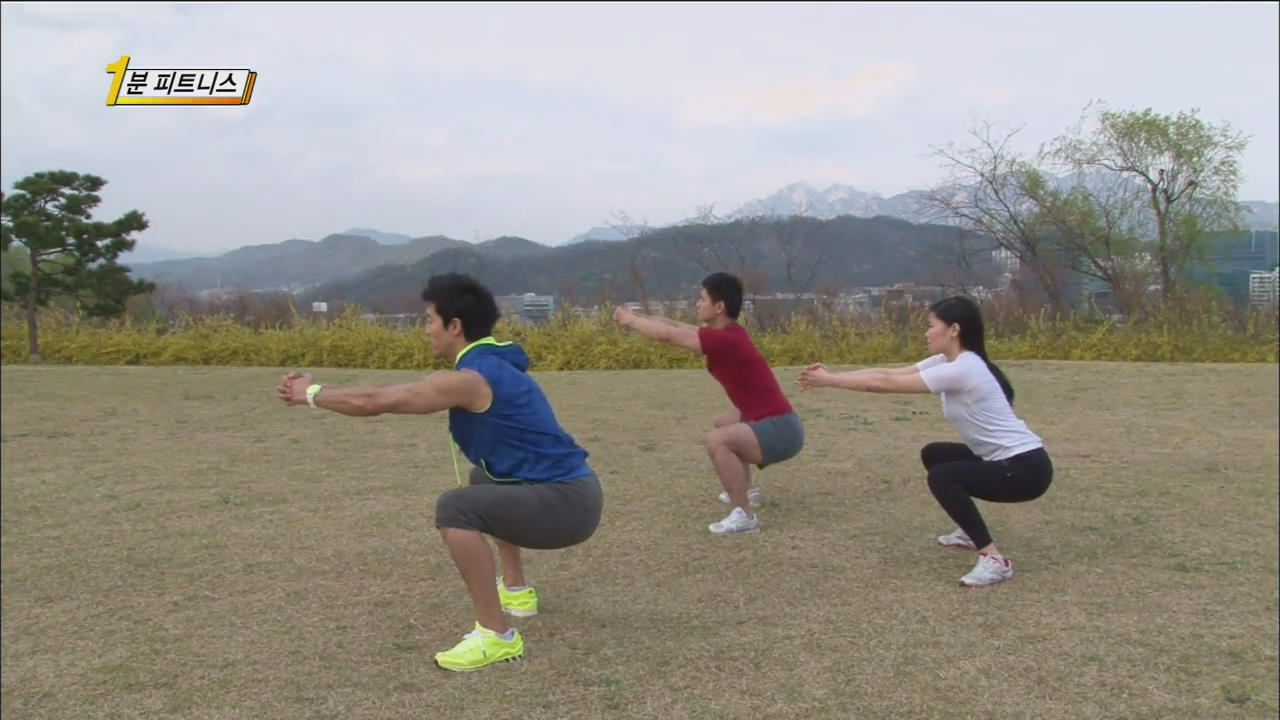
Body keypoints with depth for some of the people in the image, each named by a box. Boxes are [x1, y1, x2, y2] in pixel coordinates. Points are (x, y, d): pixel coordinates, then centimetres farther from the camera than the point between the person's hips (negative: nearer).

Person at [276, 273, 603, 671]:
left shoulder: (470, 379, -17)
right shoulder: (489, 365, 12)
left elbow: (373, 402, -12)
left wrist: (311, 394, 3)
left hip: (566, 503, -10)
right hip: (570, 491, 10)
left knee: (455, 508, -24)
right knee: (485, 485, 35)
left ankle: (496, 635, -15)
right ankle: (516, 591, 40)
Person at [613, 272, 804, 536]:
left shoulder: (725, 340, -22)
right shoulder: (726, 333, 7)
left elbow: (667, 335, -17)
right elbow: (675, 326, 16)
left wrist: (630, 320, -3)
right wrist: (635, 316, 11)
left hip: (781, 431, -10)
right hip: (773, 423, 10)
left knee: (718, 440, -29)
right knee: (723, 423, 33)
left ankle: (744, 515, -18)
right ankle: (746, 490, 40)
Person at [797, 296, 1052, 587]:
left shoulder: (962, 369, -23)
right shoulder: (949, 361, 6)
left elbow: (886, 384, -21)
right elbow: (890, 373, 3)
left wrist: (829, 381, -14)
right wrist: (832, 376, -4)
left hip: (1027, 467, -10)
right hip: (1006, 459, 10)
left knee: (942, 477, -25)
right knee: (934, 455, 21)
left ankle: (994, 559, -20)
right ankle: (972, 533, 31)